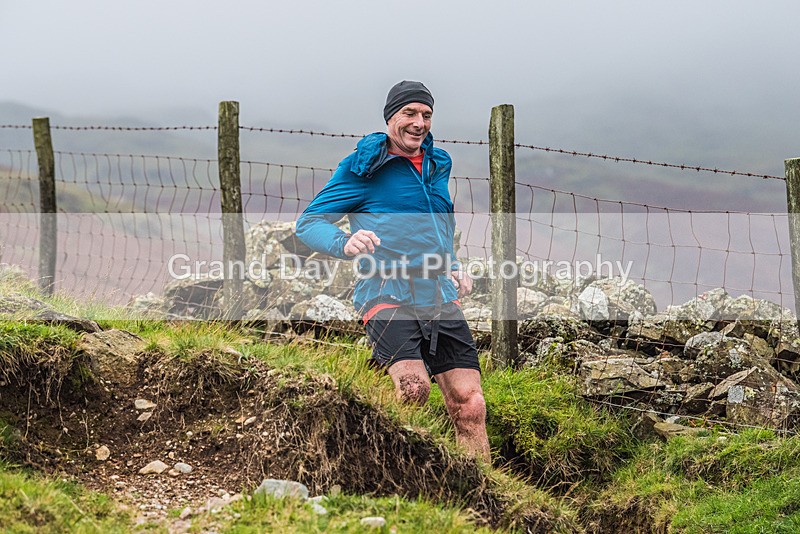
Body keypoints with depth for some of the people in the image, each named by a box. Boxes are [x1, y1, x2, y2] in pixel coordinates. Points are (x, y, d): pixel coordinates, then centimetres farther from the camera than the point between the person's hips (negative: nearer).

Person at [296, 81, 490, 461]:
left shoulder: (438, 164, 19)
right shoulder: (364, 167, 0)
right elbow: (308, 223, -3)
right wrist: (344, 244, -24)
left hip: (440, 300, 6)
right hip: (388, 295, -6)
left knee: (470, 405, -4)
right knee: (414, 387, -29)